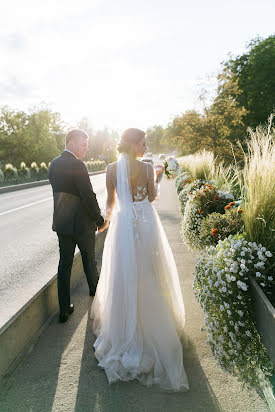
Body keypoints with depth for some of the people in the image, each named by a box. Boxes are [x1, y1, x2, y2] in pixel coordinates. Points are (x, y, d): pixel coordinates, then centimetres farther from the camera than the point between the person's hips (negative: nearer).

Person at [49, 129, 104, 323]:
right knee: (89, 259, 17)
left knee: (65, 263, 10)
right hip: (82, 223, -6)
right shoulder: (77, 165, -20)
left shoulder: (54, 164, 5)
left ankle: (64, 309, 18)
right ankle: (95, 289, 43)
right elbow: (89, 197, -20)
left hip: (61, 222, 6)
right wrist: (100, 219, -8)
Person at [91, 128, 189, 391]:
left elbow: (111, 201, 1)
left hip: (123, 224, 1)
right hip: (146, 224, 0)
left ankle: (124, 328, 27)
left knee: (124, 274, 12)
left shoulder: (112, 168, -5)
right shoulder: (147, 168, -9)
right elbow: (152, 196, 0)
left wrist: (107, 219, 19)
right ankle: (152, 325, 31)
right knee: (147, 274, 15)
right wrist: (157, 177, 14)